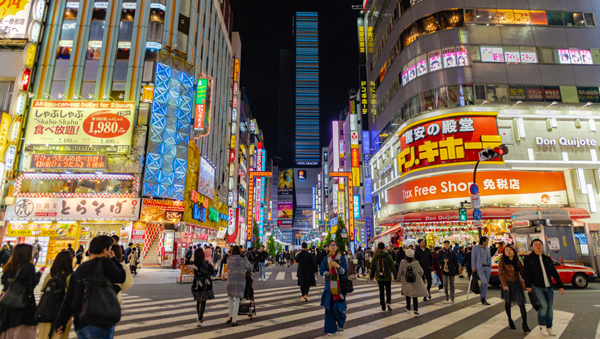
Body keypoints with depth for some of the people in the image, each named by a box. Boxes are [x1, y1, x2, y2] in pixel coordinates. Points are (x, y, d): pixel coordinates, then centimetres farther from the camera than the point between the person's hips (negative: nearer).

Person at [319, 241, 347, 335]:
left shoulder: (342, 258, 0)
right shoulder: (326, 259, 6)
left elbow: (345, 272, -4)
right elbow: (321, 271, 4)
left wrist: (338, 266, -22)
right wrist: (329, 273, -13)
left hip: (339, 286, -2)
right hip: (329, 285, 2)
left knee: (337, 307, -4)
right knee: (329, 307, 0)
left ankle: (341, 324, 27)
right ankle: (330, 328, 14)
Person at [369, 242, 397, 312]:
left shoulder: (375, 256, -4)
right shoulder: (388, 256, -9)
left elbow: (372, 267, 3)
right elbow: (392, 267, -6)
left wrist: (371, 276, 13)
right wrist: (395, 276, 4)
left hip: (379, 277, 1)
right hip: (387, 277, -1)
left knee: (381, 291, 10)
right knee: (388, 290, 17)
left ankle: (383, 308, 12)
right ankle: (388, 302, -5)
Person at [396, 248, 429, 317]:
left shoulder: (403, 263, -15)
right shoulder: (416, 263, -14)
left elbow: (400, 272, -6)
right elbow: (421, 272, 1)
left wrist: (397, 279, 11)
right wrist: (419, 276, 24)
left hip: (406, 282, 1)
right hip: (416, 283, -1)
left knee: (407, 294, 24)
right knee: (415, 297, 5)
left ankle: (408, 307, 39)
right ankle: (415, 311, -4)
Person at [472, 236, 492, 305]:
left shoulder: (487, 248, 12)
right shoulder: (475, 248, -4)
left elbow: (489, 258, 19)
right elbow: (473, 257, -5)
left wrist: (490, 267, 10)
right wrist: (473, 267, -9)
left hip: (487, 268, 5)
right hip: (480, 267, -5)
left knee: (486, 283, 5)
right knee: (484, 282, -15)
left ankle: (483, 299, 14)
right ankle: (482, 296, 5)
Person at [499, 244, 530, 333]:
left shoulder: (517, 262, 7)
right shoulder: (502, 261, -1)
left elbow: (522, 273, 5)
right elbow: (500, 273, -6)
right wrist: (504, 285, -16)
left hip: (517, 284, 2)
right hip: (507, 284, -2)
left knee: (521, 304, -6)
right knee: (508, 302, 10)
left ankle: (525, 325, -1)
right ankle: (510, 320, 29)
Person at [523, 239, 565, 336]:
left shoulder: (548, 259, 14)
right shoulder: (529, 258, 1)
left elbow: (554, 273, 13)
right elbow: (526, 272, -4)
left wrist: (560, 286, 5)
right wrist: (528, 285, -12)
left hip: (548, 287, 5)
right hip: (537, 287, -5)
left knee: (550, 307, 2)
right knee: (543, 305, -16)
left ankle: (549, 327, 17)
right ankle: (542, 325, 4)